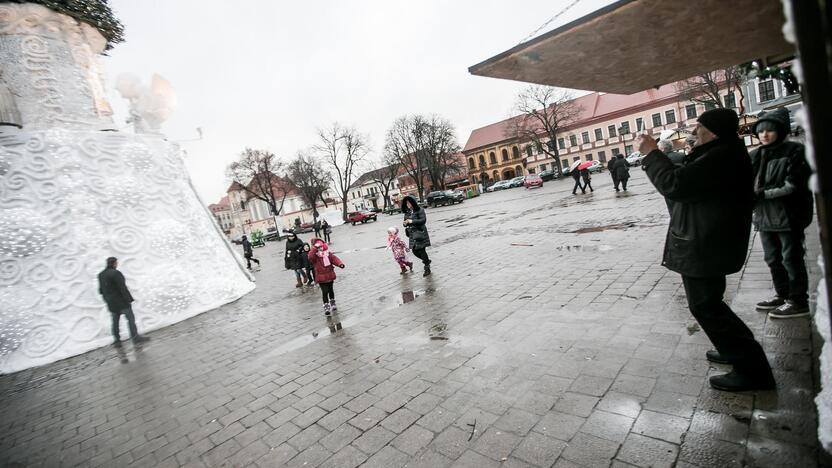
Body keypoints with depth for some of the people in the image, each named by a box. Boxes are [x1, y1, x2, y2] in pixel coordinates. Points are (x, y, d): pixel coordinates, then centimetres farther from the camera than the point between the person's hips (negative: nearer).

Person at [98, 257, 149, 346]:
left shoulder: (101, 275, 8)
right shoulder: (115, 273, -18)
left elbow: (101, 290, 14)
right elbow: (123, 288, -20)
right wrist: (129, 299, -16)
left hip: (111, 303, 8)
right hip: (121, 300, -8)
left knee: (115, 320, 14)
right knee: (130, 318, -3)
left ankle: (116, 340, 18)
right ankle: (135, 337, -2)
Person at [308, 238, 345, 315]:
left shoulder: (329, 254, -1)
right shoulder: (314, 256, -14)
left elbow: (335, 259, -11)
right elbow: (310, 256, -37)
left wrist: (340, 264, -31)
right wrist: (315, 248, -46)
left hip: (330, 276, 4)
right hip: (321, 278, -4)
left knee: (330, 290, 19)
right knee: (325, 291, -7)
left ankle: (332, 303, 40)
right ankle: (326, 307, 7)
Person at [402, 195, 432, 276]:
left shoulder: (419, 210, -7)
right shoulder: (407, 212, 11)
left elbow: (423, 220, -16)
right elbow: (405, 222, 17)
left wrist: (412, 221, -21)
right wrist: (405, 223, -8)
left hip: (420, 233, -6)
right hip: (412, 234, 6)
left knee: (421, 250, -7)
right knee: (415, 251, 6)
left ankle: (427, 268, 6)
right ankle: (427, 261, 31)